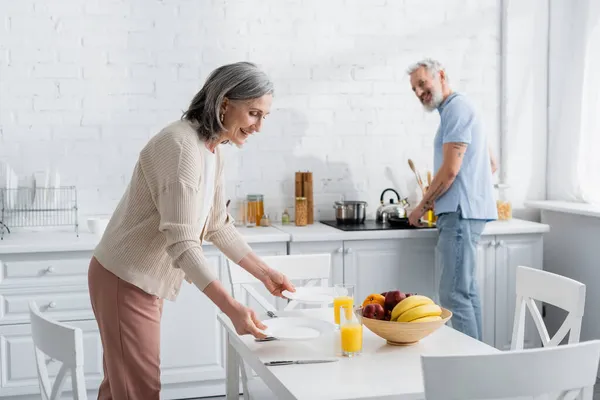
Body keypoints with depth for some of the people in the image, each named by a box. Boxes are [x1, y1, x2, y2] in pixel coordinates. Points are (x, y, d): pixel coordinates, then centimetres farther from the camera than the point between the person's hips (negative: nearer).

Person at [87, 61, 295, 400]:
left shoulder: (213, 150, 5)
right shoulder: (181, 146, -25)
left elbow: (218, 226, 12)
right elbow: (182, 243, -31)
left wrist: (265, 273, 9)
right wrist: (232, 308, -36)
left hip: (144, 280, 9)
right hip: (126, 281, -9)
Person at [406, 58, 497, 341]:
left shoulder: (456, 107, -11)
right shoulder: (457, 109, 20)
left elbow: (450, 169, -18)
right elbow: (491, 165, 24)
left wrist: (422, 206, -6)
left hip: (460, 212, -11)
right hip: (463, 211, 11)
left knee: (454, 294, -12)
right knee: (466, 291, 14)